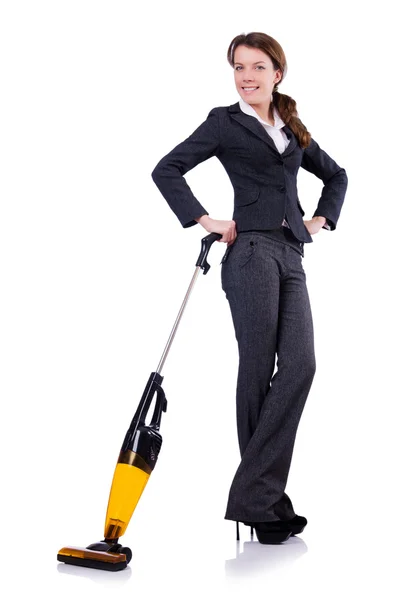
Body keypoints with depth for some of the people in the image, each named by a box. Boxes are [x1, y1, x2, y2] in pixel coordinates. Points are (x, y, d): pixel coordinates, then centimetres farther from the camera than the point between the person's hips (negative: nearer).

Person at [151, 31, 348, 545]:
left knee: (299, 365, -11)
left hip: (290, 257, 5)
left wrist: (322, 219, 17)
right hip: (251, 250, -5)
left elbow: (336, 175, 33)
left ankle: (257, 494, -8)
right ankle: (259, 499, 1)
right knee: (258, 369, -6)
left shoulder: (293, 129, 21)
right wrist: (204, 221, -8)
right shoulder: (225, 122, 6)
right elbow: (166, 169, -1)